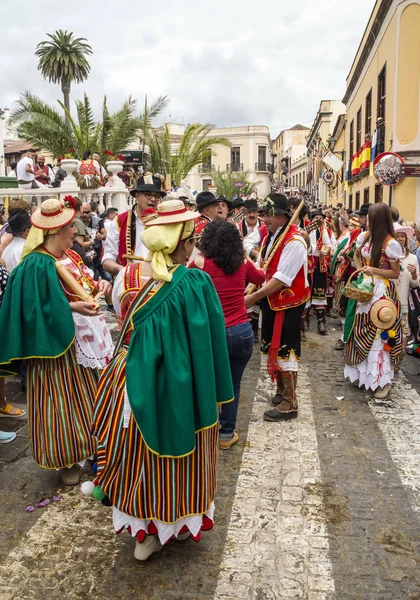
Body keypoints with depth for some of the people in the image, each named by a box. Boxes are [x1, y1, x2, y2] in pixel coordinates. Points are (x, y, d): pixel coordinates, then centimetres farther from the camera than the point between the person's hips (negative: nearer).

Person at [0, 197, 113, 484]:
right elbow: (37, 311, -21)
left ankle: (86, 447, 35)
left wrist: (98, 285, -2)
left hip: (85, 339, 9)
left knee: (88, 396, 17)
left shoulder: (70, 256, 8)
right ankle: (66, 459, 21)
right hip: (61, 344, -8)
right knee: (65, 399, 4)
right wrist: (70, 307, -28)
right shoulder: (37, 265, -19)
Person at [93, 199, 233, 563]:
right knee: (177, 456, 18)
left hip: (131, 379, 4)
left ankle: (144, 531, 38)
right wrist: (213, 391, -3)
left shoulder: (127, 275, -7)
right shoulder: (195, 283, -20)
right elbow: (208, 341, -15)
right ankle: (178, 521, 40)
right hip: (178, 384, -4)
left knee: (138, 453, 21)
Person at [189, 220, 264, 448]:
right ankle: (227, 433, 26)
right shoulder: (243, 262, 4)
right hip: (242, 332, 2)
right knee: (233, 384, 16)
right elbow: (261, 278, 24)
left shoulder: (200, 262, -7)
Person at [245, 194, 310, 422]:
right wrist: (250, 288, -1)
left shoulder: (294, 242, -21)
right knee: (272, 349, 18)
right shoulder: (270, 236, 8)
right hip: (271, 301, 9)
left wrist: (253, 297, -24)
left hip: (288, 304, -9)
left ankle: (289, 404, 13)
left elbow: (281, 279, -25)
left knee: (285, 351, 0)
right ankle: (281, 391, 37)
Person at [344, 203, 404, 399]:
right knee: (362, 331, 12)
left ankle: (383, 379, 5)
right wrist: (360, 271, 5)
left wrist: (375, 271, -23)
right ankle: (362, 372, 27)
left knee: (378, 334, -5)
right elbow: (356, 255, 23)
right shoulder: (364, 237, 3)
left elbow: (396, 273, -10)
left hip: (382, 291, -7)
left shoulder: (390, 243, -16)